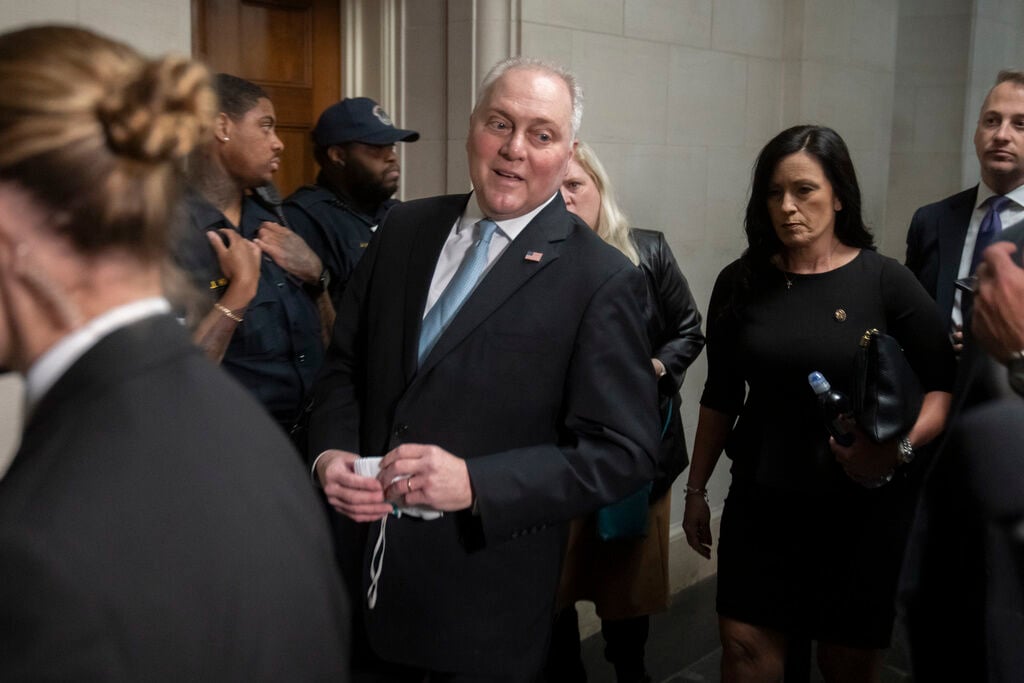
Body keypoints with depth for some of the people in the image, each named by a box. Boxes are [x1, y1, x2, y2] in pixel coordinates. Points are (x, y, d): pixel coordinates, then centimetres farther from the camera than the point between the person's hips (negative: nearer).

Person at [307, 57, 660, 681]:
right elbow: (345, 365, 11)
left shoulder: (600, 279, -13)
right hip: (361, 563, 5)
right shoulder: (405, 230, 3)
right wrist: (330, 453, -9)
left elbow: (624, 453, -14)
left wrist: (475, 483, -23)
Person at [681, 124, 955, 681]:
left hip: (863, 504, -1)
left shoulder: (884, 281, -8)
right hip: (762, 500, 2)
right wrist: (696, 490, 10)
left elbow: (947, 384, -5)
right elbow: (720, 398, 6)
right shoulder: (740, 283, -1)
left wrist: (902, 444, -24)